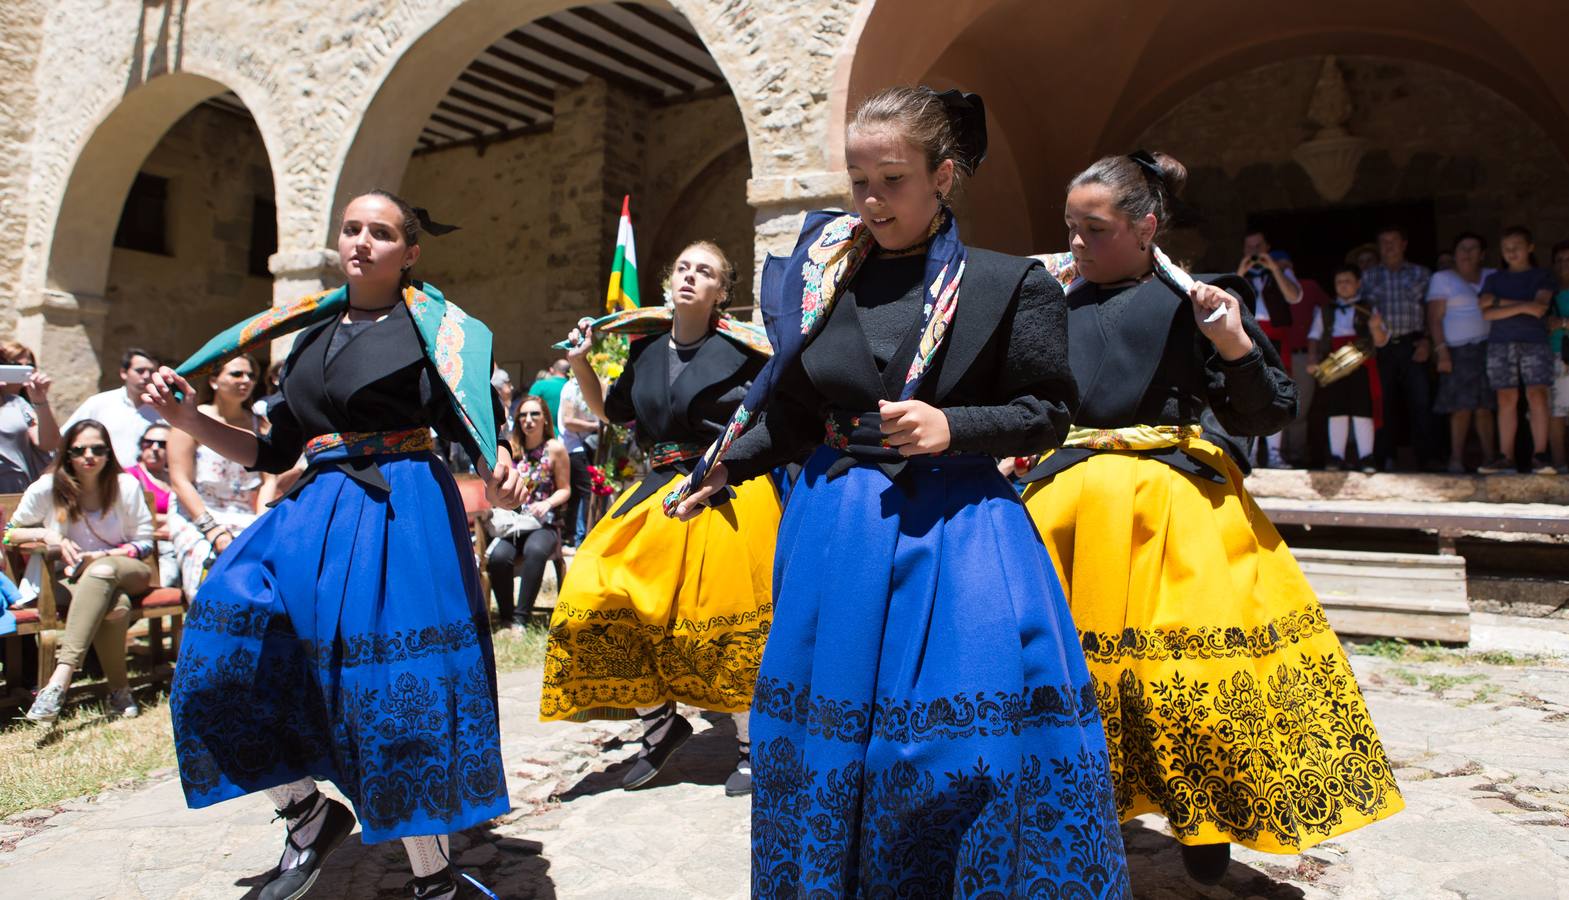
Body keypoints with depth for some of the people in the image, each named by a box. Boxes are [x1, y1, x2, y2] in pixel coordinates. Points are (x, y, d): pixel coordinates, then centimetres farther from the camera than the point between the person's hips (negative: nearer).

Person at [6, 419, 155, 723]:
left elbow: (145, 542, 2)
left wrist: (103, 556, -14)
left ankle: (60, 679, -48)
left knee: (101, 572, -40)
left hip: (125, 572, 0)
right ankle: (118, 689, -29)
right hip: (70, 581, 0)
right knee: (117, 605, -37)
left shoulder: (127, 486, -1)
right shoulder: (47, 488, 0)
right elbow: (10, 532, 10)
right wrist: (46, 534, -11)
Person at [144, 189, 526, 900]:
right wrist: (188, 419, 5)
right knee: (227, 647, -8)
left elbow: (476, 427, -7)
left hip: (402, 511, -5)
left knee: (393, 684, -6)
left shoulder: (432, 324, 1)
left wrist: (499, 468, -28)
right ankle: (312, 815, 12)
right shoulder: (310, 331, 16)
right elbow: (274, 452, 17)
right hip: (315, 511, 6)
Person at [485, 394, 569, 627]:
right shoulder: (510, 449, 10)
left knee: (535, 550, -36)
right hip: (511, 522, 2)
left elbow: (564, 489, 6)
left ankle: (521, 617, -26)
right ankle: (506, 615, -10)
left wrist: (547, 503, -13)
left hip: (543, 523, -2)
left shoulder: (555, 449, 3)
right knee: (499, 556, -30)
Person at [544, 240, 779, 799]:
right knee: (596, 604, -4)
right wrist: (580, 362, 10)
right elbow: (610, 414, 21)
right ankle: (662, 723, 14)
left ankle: (752, 746, 19)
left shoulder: (742, 347, -5)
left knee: (728, 624, -2)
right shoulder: (647, 350, 9)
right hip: (659, 496, 5)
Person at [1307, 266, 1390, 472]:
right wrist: (1312, 360, 0)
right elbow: (1314, 337, 15)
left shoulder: (1368, 310, 11)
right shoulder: (1325, 311, 17)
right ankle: (1336, 457, 4)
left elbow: (1381, 341, 5)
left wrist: (1376, 327, -16)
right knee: (1336, 412, 1)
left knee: (1362, 411, -7)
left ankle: (1366, 458, -5)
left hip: (1361, 365, -2)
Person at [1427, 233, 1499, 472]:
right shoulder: (1442, 278, 7)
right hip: (1459, 351, -3)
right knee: (1462, 407, -8)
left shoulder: (1492, 277, 17)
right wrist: (1441, 351, -10)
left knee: (1484, 407, 2)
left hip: (1488, 349, 3)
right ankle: (1457, 459, -2)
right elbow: (1434, 318, 0)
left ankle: (1489, 457, 6)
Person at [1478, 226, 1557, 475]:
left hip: (1535, 343, -2)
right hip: (1500, 344, 2)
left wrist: (1501, 302, -3)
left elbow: (1539, 308, -7)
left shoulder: (1542, 276, 10)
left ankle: (1539, 455, -13)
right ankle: (1505, 457, -2)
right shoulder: (1494, 279, 16)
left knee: (1537, 395, -12)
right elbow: (1487, 313, 2)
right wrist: (1523, 307, -7)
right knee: (1507, 399, -1)